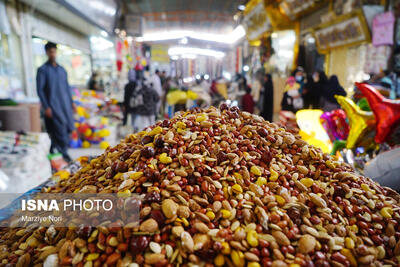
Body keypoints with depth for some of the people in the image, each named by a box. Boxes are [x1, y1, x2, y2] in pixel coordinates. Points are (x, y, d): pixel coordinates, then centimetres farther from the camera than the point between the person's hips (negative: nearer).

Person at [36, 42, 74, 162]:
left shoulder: (62, 69, 15)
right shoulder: (43, 70, -2)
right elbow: (40, 90, -5)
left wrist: (71, 101, 15)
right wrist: (46, 107, -11)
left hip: (65, 105, 6)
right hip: (53, 106, -6)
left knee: (68, 129, 6)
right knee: (60, 130, -8)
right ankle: (63, 154, 3)